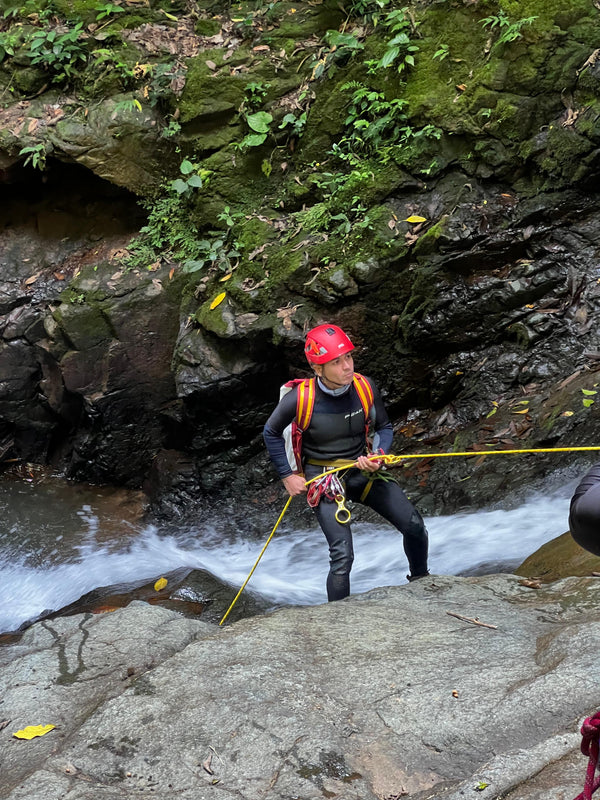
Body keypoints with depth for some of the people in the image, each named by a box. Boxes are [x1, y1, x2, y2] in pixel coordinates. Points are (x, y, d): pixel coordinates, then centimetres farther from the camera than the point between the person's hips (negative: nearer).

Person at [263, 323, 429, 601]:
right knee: (342, 557, -14)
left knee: (414, 526, 0)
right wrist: (287, 476, -1)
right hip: (324, 480, -4)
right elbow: (271, 433, -1)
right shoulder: (299, 399, -19)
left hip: (363, 470, 4)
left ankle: (420, 581, 31)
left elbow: (384, 427, 5)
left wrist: (377, 456, -15)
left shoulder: (365, 388, -12)